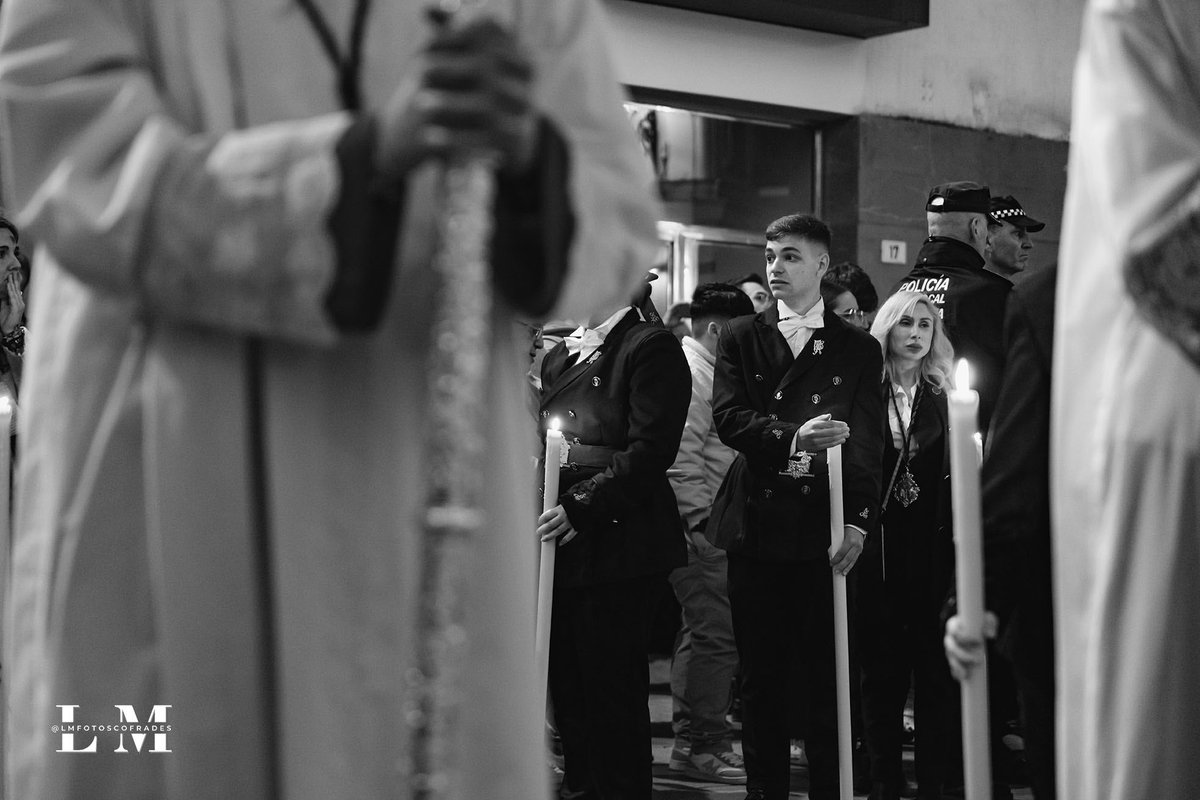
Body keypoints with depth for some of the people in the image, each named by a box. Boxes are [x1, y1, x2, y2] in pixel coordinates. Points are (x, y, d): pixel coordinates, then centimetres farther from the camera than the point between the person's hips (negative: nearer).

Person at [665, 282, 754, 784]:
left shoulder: (704, 370, 20)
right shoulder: (690, 374, -12)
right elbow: (679, 456, -20)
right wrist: (702, 516, -19)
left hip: (706, 522, 11)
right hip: (700, 527, -11)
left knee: (703, 631, 16)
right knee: (717, 632, -11)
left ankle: (693, 738, 24)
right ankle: (702, 746, -7)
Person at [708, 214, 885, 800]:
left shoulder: (859, 350, 9)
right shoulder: (740, 339, 12)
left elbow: (868, 444, 3)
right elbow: (728, 417, -3)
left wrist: (858, 522, -9)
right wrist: (791, 438, -20)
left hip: (824, 531, -1)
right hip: (756, 526, 1)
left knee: (828, 675, -2)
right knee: (761, 676, 6)